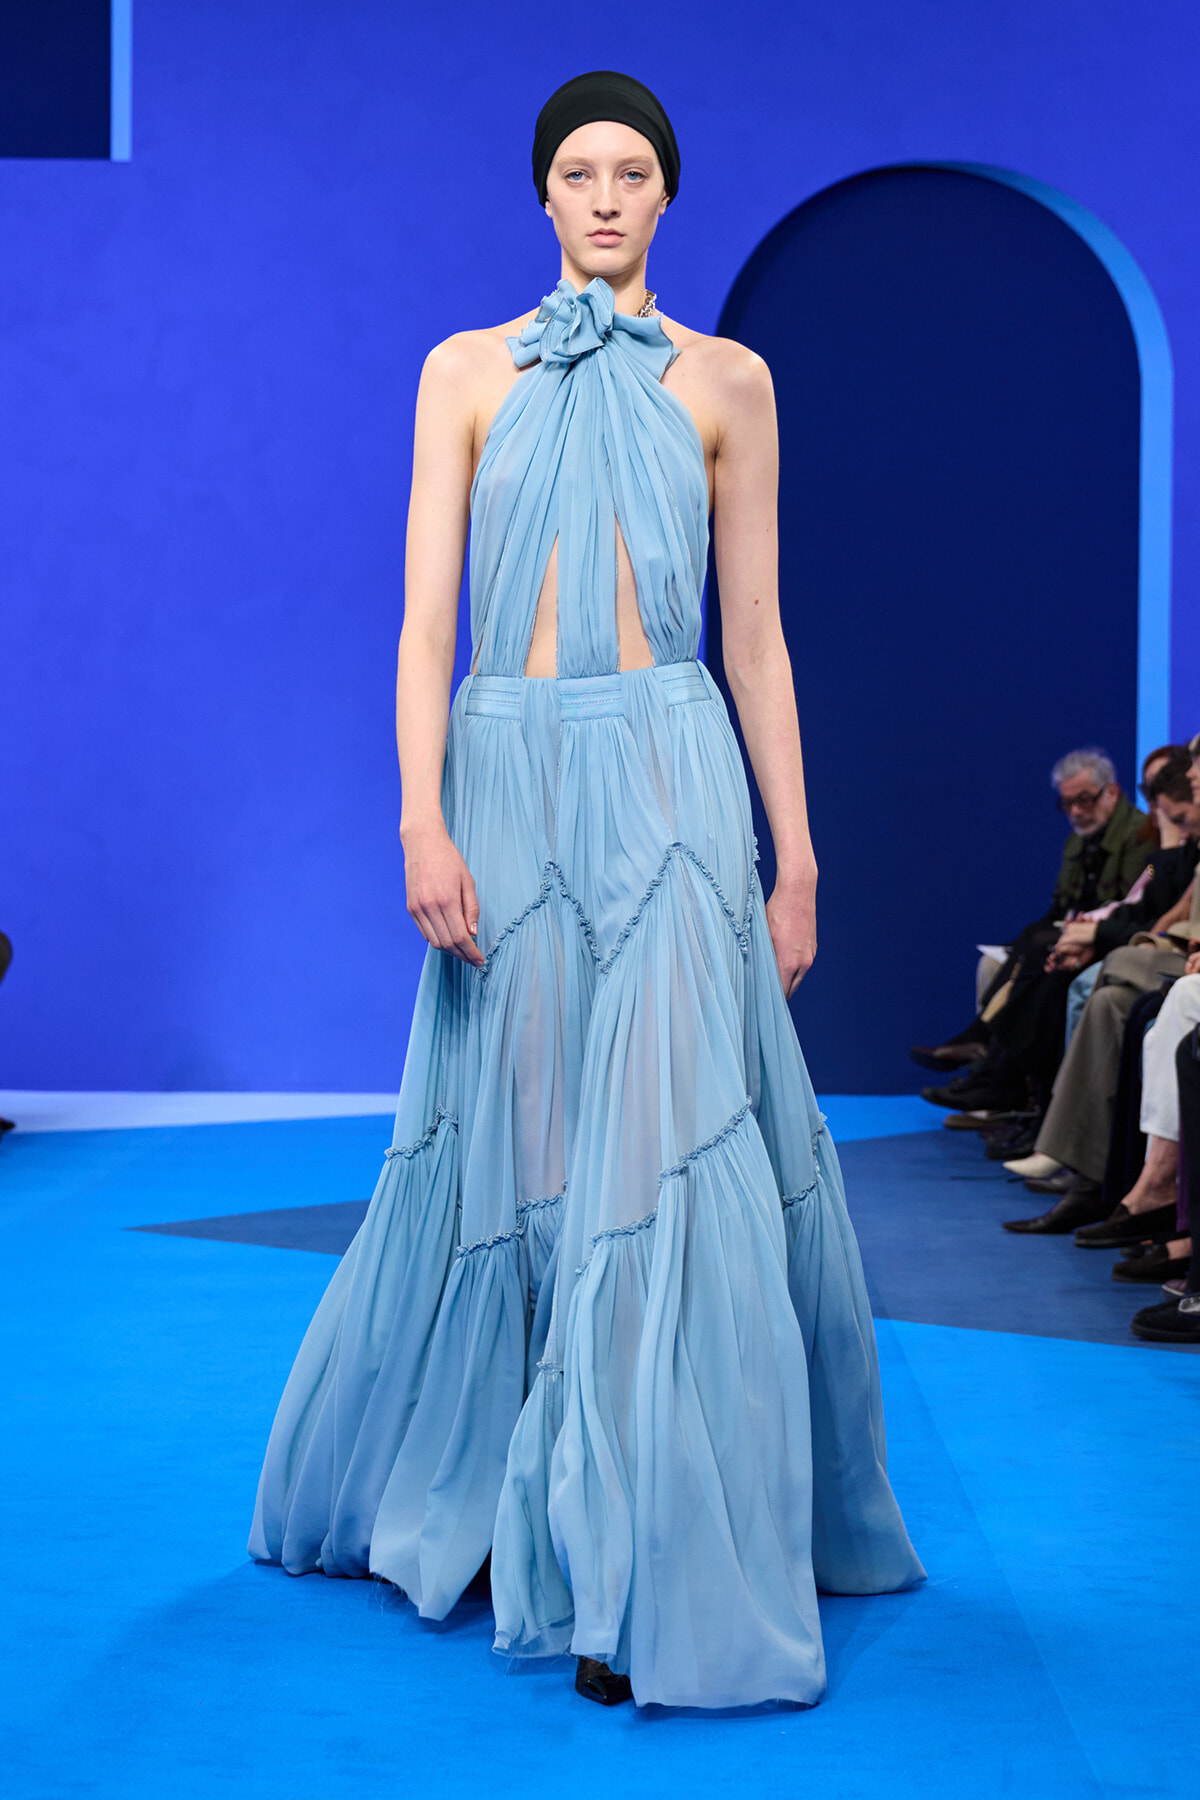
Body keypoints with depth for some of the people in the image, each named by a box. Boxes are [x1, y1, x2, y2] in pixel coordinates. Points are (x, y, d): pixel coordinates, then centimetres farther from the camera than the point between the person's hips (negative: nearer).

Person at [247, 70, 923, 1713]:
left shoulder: (727, 383, 10)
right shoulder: (466, 373, 10)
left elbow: (757, 635, 8)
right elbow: (425, 618, 2)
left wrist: (794, 858, 3)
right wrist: (425, 823, -10)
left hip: (672, 785, 0)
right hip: (511, 778, 1)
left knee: (667, 1155, -8)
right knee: (506, 1152, 6)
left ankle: (654, 1575, -2)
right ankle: (467, 1502, 27)